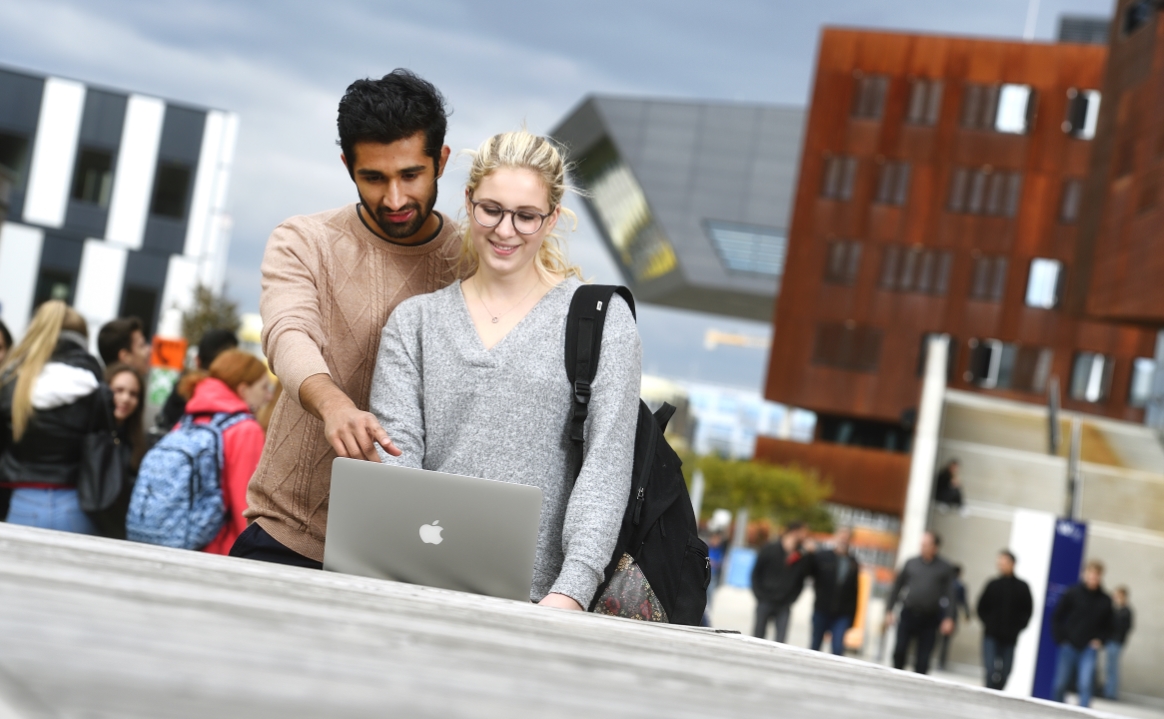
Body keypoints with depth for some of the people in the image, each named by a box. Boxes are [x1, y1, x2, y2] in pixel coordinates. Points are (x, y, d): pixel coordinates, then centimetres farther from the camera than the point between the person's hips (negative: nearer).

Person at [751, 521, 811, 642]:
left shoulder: (802, 558, 0)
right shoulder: (769, 549, -5)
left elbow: (800, 582, 9)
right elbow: (756, 573, 1)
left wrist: (790, 600, 1)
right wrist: (760, 595, -5)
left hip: (784, 605, 1)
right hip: (765, 602, -1)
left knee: (781, 639, -7)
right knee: (759, 636, 6)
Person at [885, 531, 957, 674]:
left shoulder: (945, 568, 3)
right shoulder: (911, 564, 7)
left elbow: (949, 594, -2)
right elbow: (897, 587, 12)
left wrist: (948, 618, -12)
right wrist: (889, 610, 8)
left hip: (930, 618, -1)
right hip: (909, 614, 2)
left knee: (923, 657, -1)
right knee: (899, 651, -3)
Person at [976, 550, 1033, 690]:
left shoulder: (1022, 587, 0)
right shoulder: (993, 585, 2)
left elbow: (1028, 610, 4)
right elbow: (981, 608, 7)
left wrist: (1017, 628, -4)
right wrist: (988, 623, -2)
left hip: (1010, 638, 0)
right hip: (991, 636, 0)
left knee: (1004, 673, 5)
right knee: (990, 671, -10)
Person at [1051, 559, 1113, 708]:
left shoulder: (1105, 600, 3)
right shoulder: (1073, 593, -3)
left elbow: (1108, 626, 14)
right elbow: (1056, 617, 3)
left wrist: (1100, 640, -1)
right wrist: (1061, 639, -3)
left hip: (1089, 649, 0)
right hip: (1068, 647, 0)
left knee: (1085, 685, -14)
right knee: (1060, 685, 6)